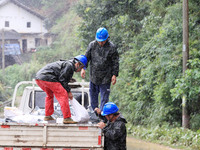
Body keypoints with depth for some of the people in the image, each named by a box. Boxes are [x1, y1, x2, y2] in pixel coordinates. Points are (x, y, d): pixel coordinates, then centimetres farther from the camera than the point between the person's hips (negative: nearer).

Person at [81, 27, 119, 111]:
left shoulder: (111, 47, -7)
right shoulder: (92, 45, 0)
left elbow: (115, 62, -2)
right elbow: (86, 57, 8)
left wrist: (114, 75, -7)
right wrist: (83, 68, -4)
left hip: (105, 78, -4)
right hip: (93, 75, 4)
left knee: (104, 98, -3)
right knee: (93, 95, 12)